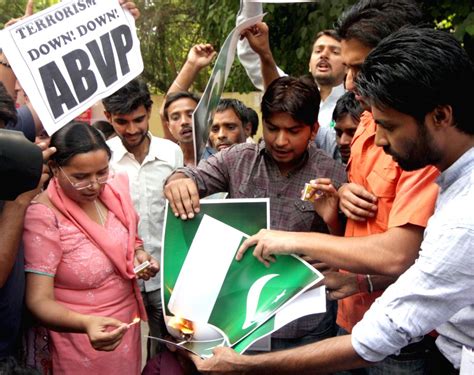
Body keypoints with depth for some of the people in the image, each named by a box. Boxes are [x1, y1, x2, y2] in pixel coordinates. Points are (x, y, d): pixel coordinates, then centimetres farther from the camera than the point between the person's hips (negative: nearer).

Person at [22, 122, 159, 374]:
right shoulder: (43, 216, -23)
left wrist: (139, 254, -8)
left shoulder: (114, 190, -6)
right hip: (83, 344, -6)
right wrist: (86, 323, -40)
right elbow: (39, 300, -24)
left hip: (128, 324, 6)